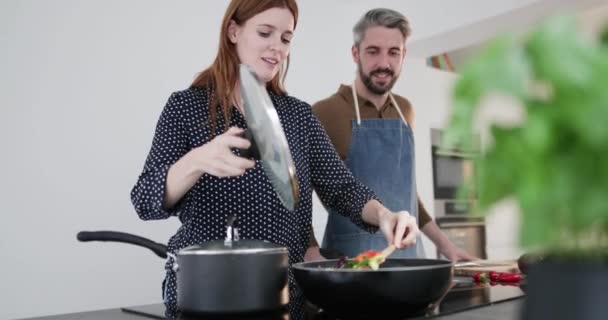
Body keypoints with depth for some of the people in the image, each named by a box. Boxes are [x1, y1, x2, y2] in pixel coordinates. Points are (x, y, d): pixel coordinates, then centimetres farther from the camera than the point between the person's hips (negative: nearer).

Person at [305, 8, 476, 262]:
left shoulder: (404, 110, 7)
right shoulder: (325, 114, -13)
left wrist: (441, 241, 15)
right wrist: (313, 256, -21)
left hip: (408, 255, 6)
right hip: (350, 261, -5)